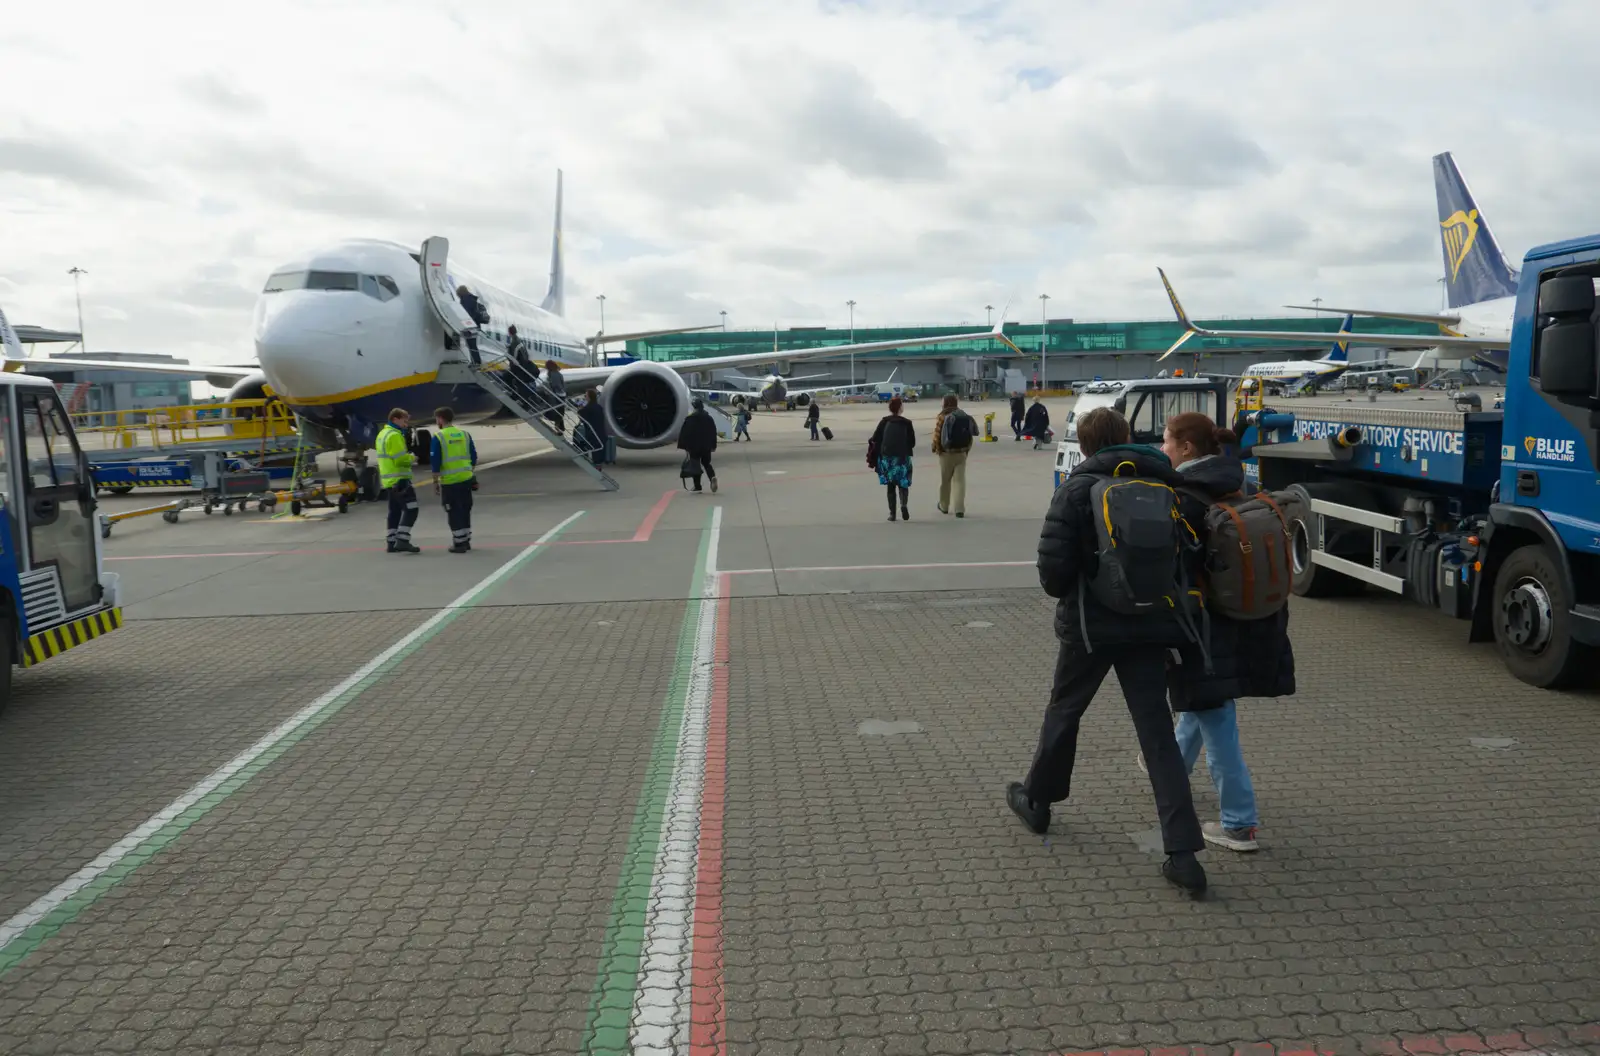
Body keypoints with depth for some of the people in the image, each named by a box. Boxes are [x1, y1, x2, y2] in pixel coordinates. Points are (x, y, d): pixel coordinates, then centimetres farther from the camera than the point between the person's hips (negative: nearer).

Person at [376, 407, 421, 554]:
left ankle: (392, 543, 16)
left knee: (395, 511, 14)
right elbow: (401, 459, -22)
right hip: (399, 479, -10)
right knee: (410, 509, -11)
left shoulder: (382, 434, 17)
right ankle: (402, 541, -17)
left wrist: (407, 458, 9)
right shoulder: (394, 435, -16)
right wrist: (412, 458, -4)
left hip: (389, 480, 10)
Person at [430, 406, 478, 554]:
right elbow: (474, 457, 11)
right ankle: (466, 540, 24)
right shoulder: (464, 434, 7)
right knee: (465, 510, 16)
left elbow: (435, 462, -9)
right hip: (466, 478, 5)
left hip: (449, 481, -5)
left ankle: (459, 543, 3)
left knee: (454, 512, 2)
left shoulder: (438, 437, -8)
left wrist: (435, 482, -3)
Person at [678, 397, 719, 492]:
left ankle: (697, 486, 7)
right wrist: (713, 445, 14)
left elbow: (684, 433, -9)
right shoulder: (708, 418, 2)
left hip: (694, 446, -3)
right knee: (706, 463, 14)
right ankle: (712, 476, -14)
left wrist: (685, 446, -3)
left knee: (695, 466, 6)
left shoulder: (689, 419, -10)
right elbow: (713, 432, 6)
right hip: (706, 446, 3)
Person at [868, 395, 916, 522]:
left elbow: (875, 439, -4)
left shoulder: (884, 421, 0)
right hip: (902, 458, -1)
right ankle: (904, 504, -20)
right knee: (903, 484, 8)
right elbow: (912, 442, 2)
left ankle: (892, 513, 8)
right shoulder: (907, 423, -1)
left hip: (887, 458, 1)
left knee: (891, 485, 11)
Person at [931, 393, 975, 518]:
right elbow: (970, 435, 3)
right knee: (960, 480, 3)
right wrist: (967, 449, 12)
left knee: (945, 480, 13)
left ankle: (944, 506, 27)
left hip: (946, 453, -2)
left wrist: (935, 448, 2)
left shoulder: (943, 416, -9)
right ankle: (959, 509, -5)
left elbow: (937, 434, -12)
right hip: (962, 452, 2)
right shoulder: (964, 416, 3)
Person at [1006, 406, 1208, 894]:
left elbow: (1053, 562, -14)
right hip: (1150, 625, 3)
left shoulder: (1077, 488, -11)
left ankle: (1036, 800, 38)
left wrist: (1062, 592, 7)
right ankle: (1183, 852, 0)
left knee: (1064, 711, 18)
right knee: (1157, 730, 5)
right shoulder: (1165, 486, 1)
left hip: (1090, 623, -3)